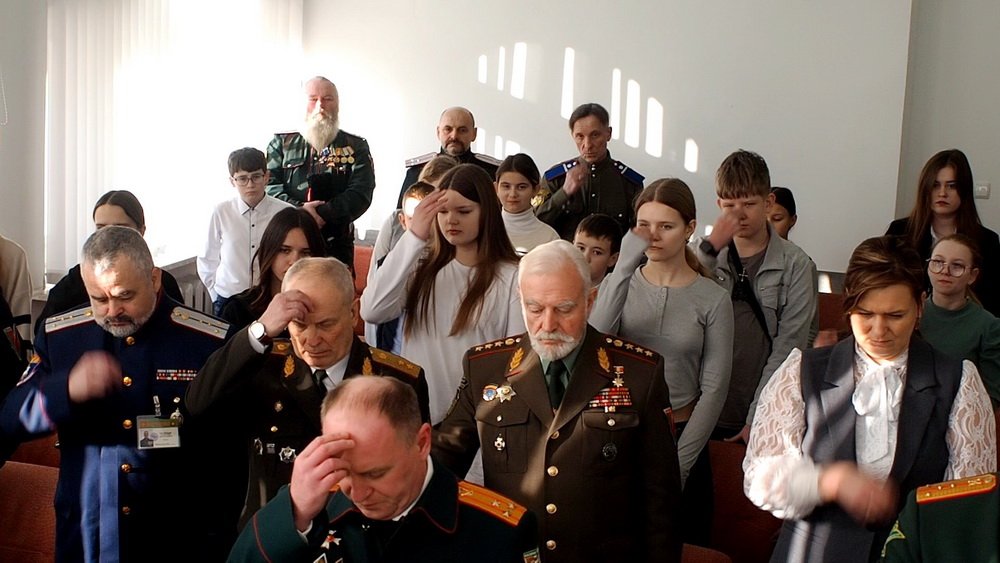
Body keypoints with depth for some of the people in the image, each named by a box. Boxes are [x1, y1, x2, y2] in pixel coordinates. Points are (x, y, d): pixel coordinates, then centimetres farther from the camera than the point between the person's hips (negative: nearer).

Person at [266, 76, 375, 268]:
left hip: (336, 247, 0)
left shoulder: (356, 147, 10)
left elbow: (360, 193, -3)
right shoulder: (281, 143, 14)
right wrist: (299, 209, -16)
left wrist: (321, 215, -16)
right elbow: (269, 185, 3)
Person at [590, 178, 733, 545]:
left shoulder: (713, 299, -5)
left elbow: (713, 389, -5)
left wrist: (678, 464, -8)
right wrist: (624, 267, -28)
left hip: (680, 438, -1)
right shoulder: (619, 282, -1)